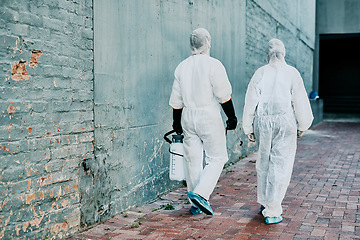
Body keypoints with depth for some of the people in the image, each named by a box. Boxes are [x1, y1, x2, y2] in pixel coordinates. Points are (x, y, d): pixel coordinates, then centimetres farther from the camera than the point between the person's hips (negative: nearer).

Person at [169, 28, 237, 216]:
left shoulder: (182, 67, 8)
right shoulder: (213, 65, -9)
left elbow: (176, 100, 12)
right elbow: (223, 96, -10)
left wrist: (177, 122, 20)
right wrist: (231, 117, 0)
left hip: (188, 117, 6)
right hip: (209, 117, -5)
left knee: (193, 159, 10)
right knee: (217, 158, 5)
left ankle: (195, 204, 16)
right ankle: (200, 193, -10)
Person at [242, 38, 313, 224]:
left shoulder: (259, 73, 2)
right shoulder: (291, 73, -3)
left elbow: (250, 103, 1)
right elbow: (300, 102, -2)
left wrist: (248, 129, 9)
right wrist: (302, 125, 11)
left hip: (263, 123, 3)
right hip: (284, 121, -3)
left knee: (264, 161, 19)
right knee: (280, 166, 1)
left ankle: (264, 201, 31)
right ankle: (272, 212, 0)